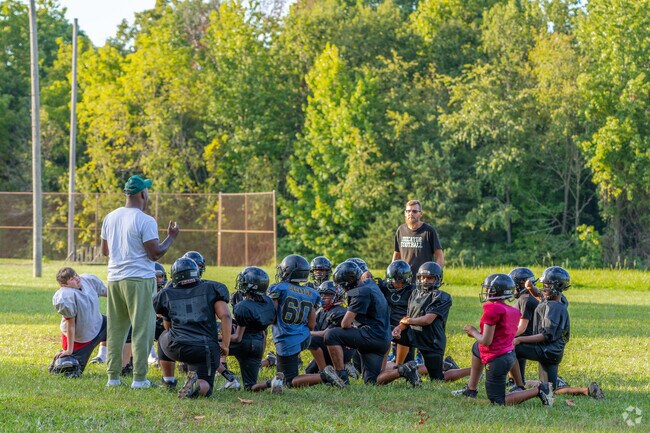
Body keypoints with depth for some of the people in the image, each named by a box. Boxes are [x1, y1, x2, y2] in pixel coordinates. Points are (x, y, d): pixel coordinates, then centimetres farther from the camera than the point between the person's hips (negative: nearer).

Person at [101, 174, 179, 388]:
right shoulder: (145, 221, -12)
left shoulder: (110, 218, 8)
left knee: (115, 329, 12)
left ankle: (113, 376, 13)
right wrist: (171, 237, 2)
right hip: (139, 279, -6)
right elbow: (155, 254, -13)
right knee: (142, 329, -1)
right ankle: (139, 378, -3)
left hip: (115, 278, 6)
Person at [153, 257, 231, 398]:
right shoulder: (212, 288, 10)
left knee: (164, 336, 36)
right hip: (205, 349, -1)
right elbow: (225, 315, -2)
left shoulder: (166, 294, 15)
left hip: (176, 348, 2)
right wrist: (225, 344, 5)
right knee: (204, 388, 11)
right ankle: (196, 384, -25)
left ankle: (168, 380, 31)